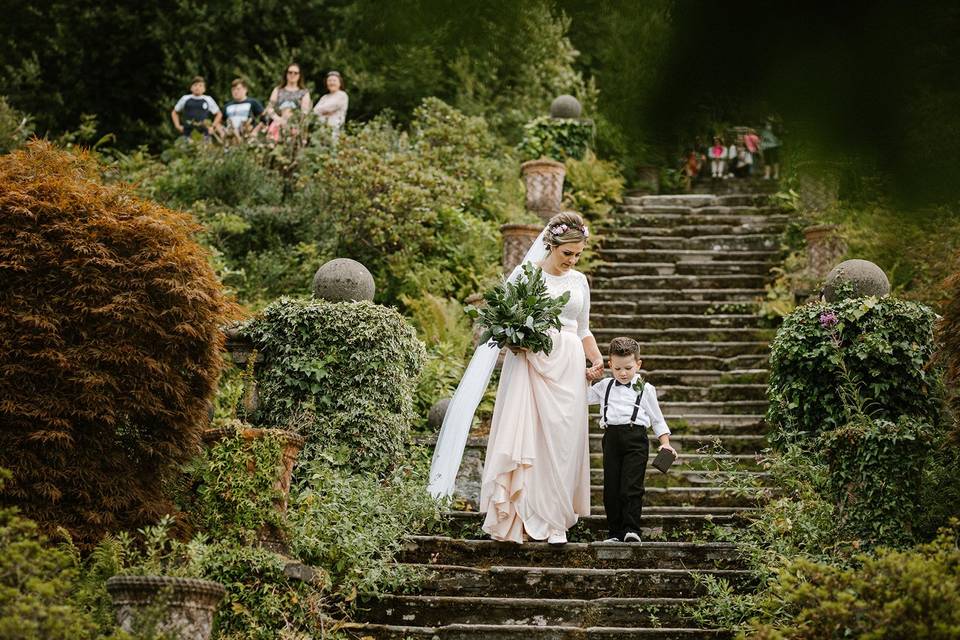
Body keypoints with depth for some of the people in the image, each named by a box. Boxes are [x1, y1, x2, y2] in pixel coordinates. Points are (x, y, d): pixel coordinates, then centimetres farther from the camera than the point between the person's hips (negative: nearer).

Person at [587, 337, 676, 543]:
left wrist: (665, 443, 5)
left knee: (631, 486, -12)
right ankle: (615, 532, 9)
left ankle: (631, 530, -10)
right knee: (611, 487, 3)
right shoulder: (604, 387, 16)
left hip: (635, 439, -3)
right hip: (611, 439, 3)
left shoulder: (645, 389, 9)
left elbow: (657, 419, 13)